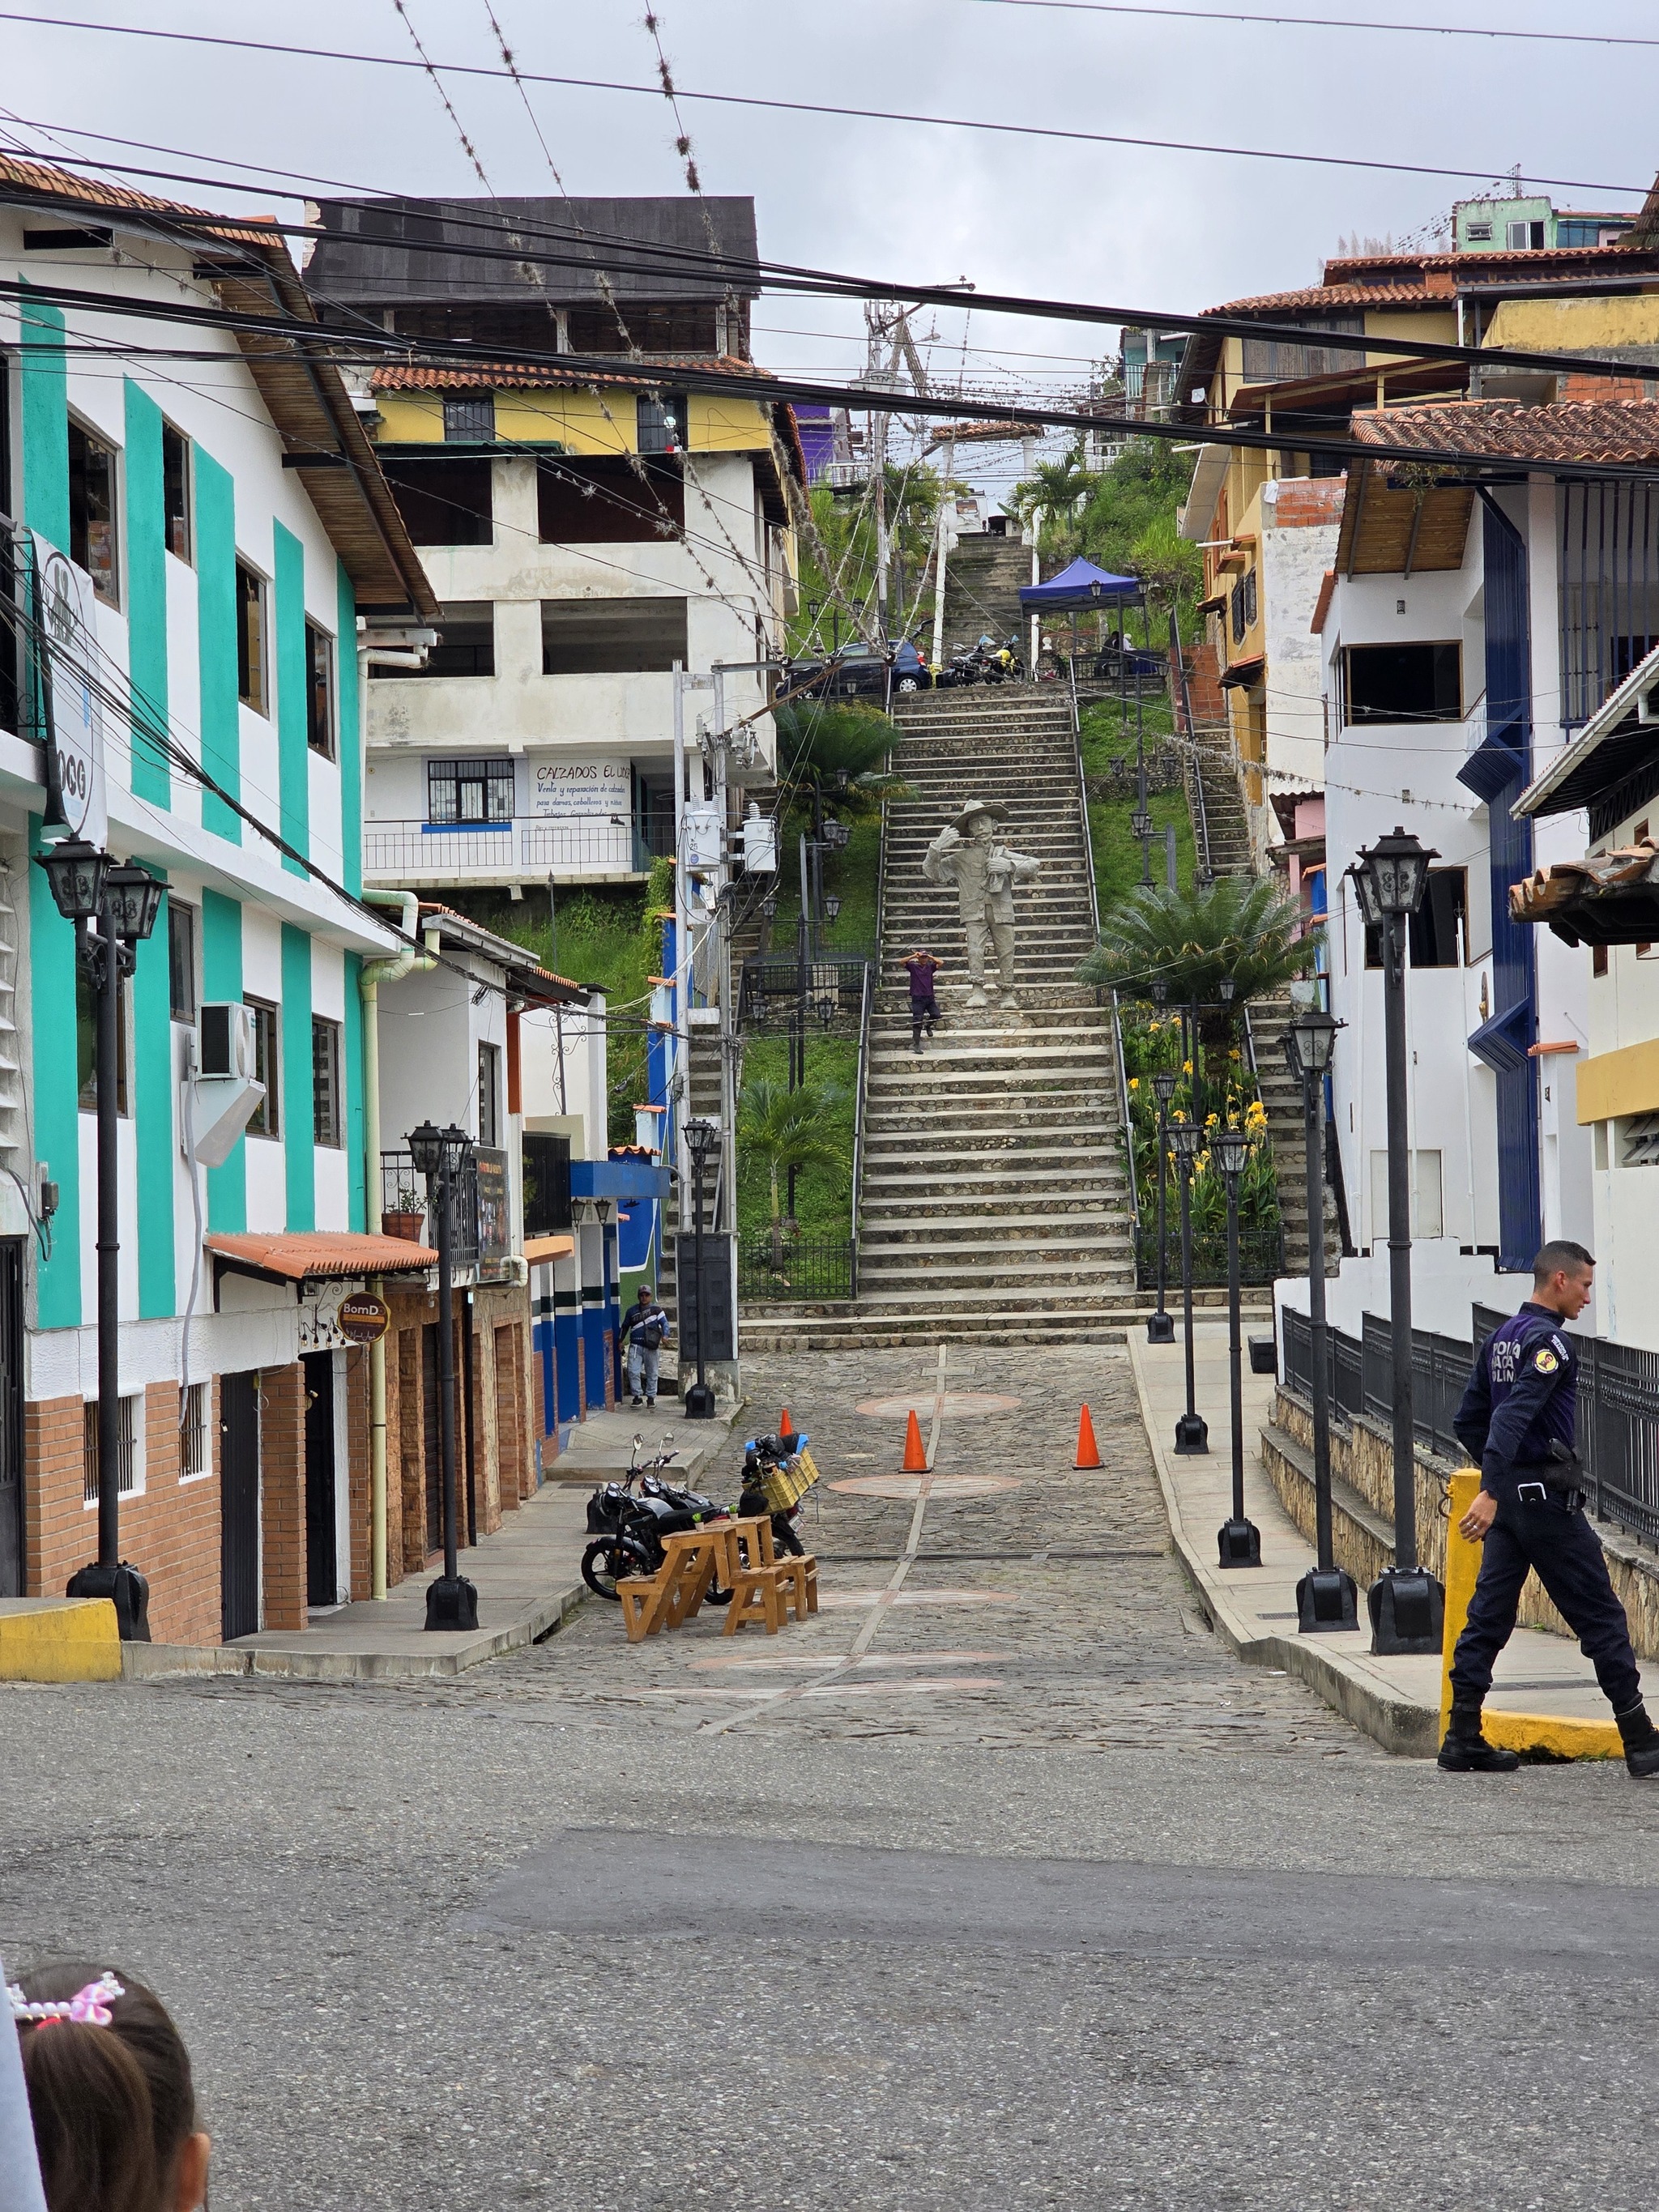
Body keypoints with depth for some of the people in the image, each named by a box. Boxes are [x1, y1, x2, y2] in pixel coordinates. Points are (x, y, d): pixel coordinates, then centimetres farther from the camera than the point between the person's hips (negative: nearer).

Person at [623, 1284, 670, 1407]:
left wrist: (665, 1335, -20)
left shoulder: (656, 1310, 4)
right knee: (633, 1371, -10)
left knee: (652, 1373, 5)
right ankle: (636, 1396, 0)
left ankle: (651, 1397, 16)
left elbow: (664, 1323, -2)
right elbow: (625, 1326, 22)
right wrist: (621, 1341, 18)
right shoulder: (632, 1311, 11)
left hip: (651, 1346, -1)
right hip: (635, 1345, 1)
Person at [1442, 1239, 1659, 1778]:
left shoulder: (1502, 1338, 13)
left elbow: (1468, 1422, 18)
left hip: (1509, 1496, 9)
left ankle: (1463, 1738, 5)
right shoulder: (1549, 1340, -14)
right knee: (1600, 1615, -2)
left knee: (1489, 1613, 7)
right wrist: (1492, 1491, -33)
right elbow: (1512, 1418, -26)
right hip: (1547, 1496, -8)